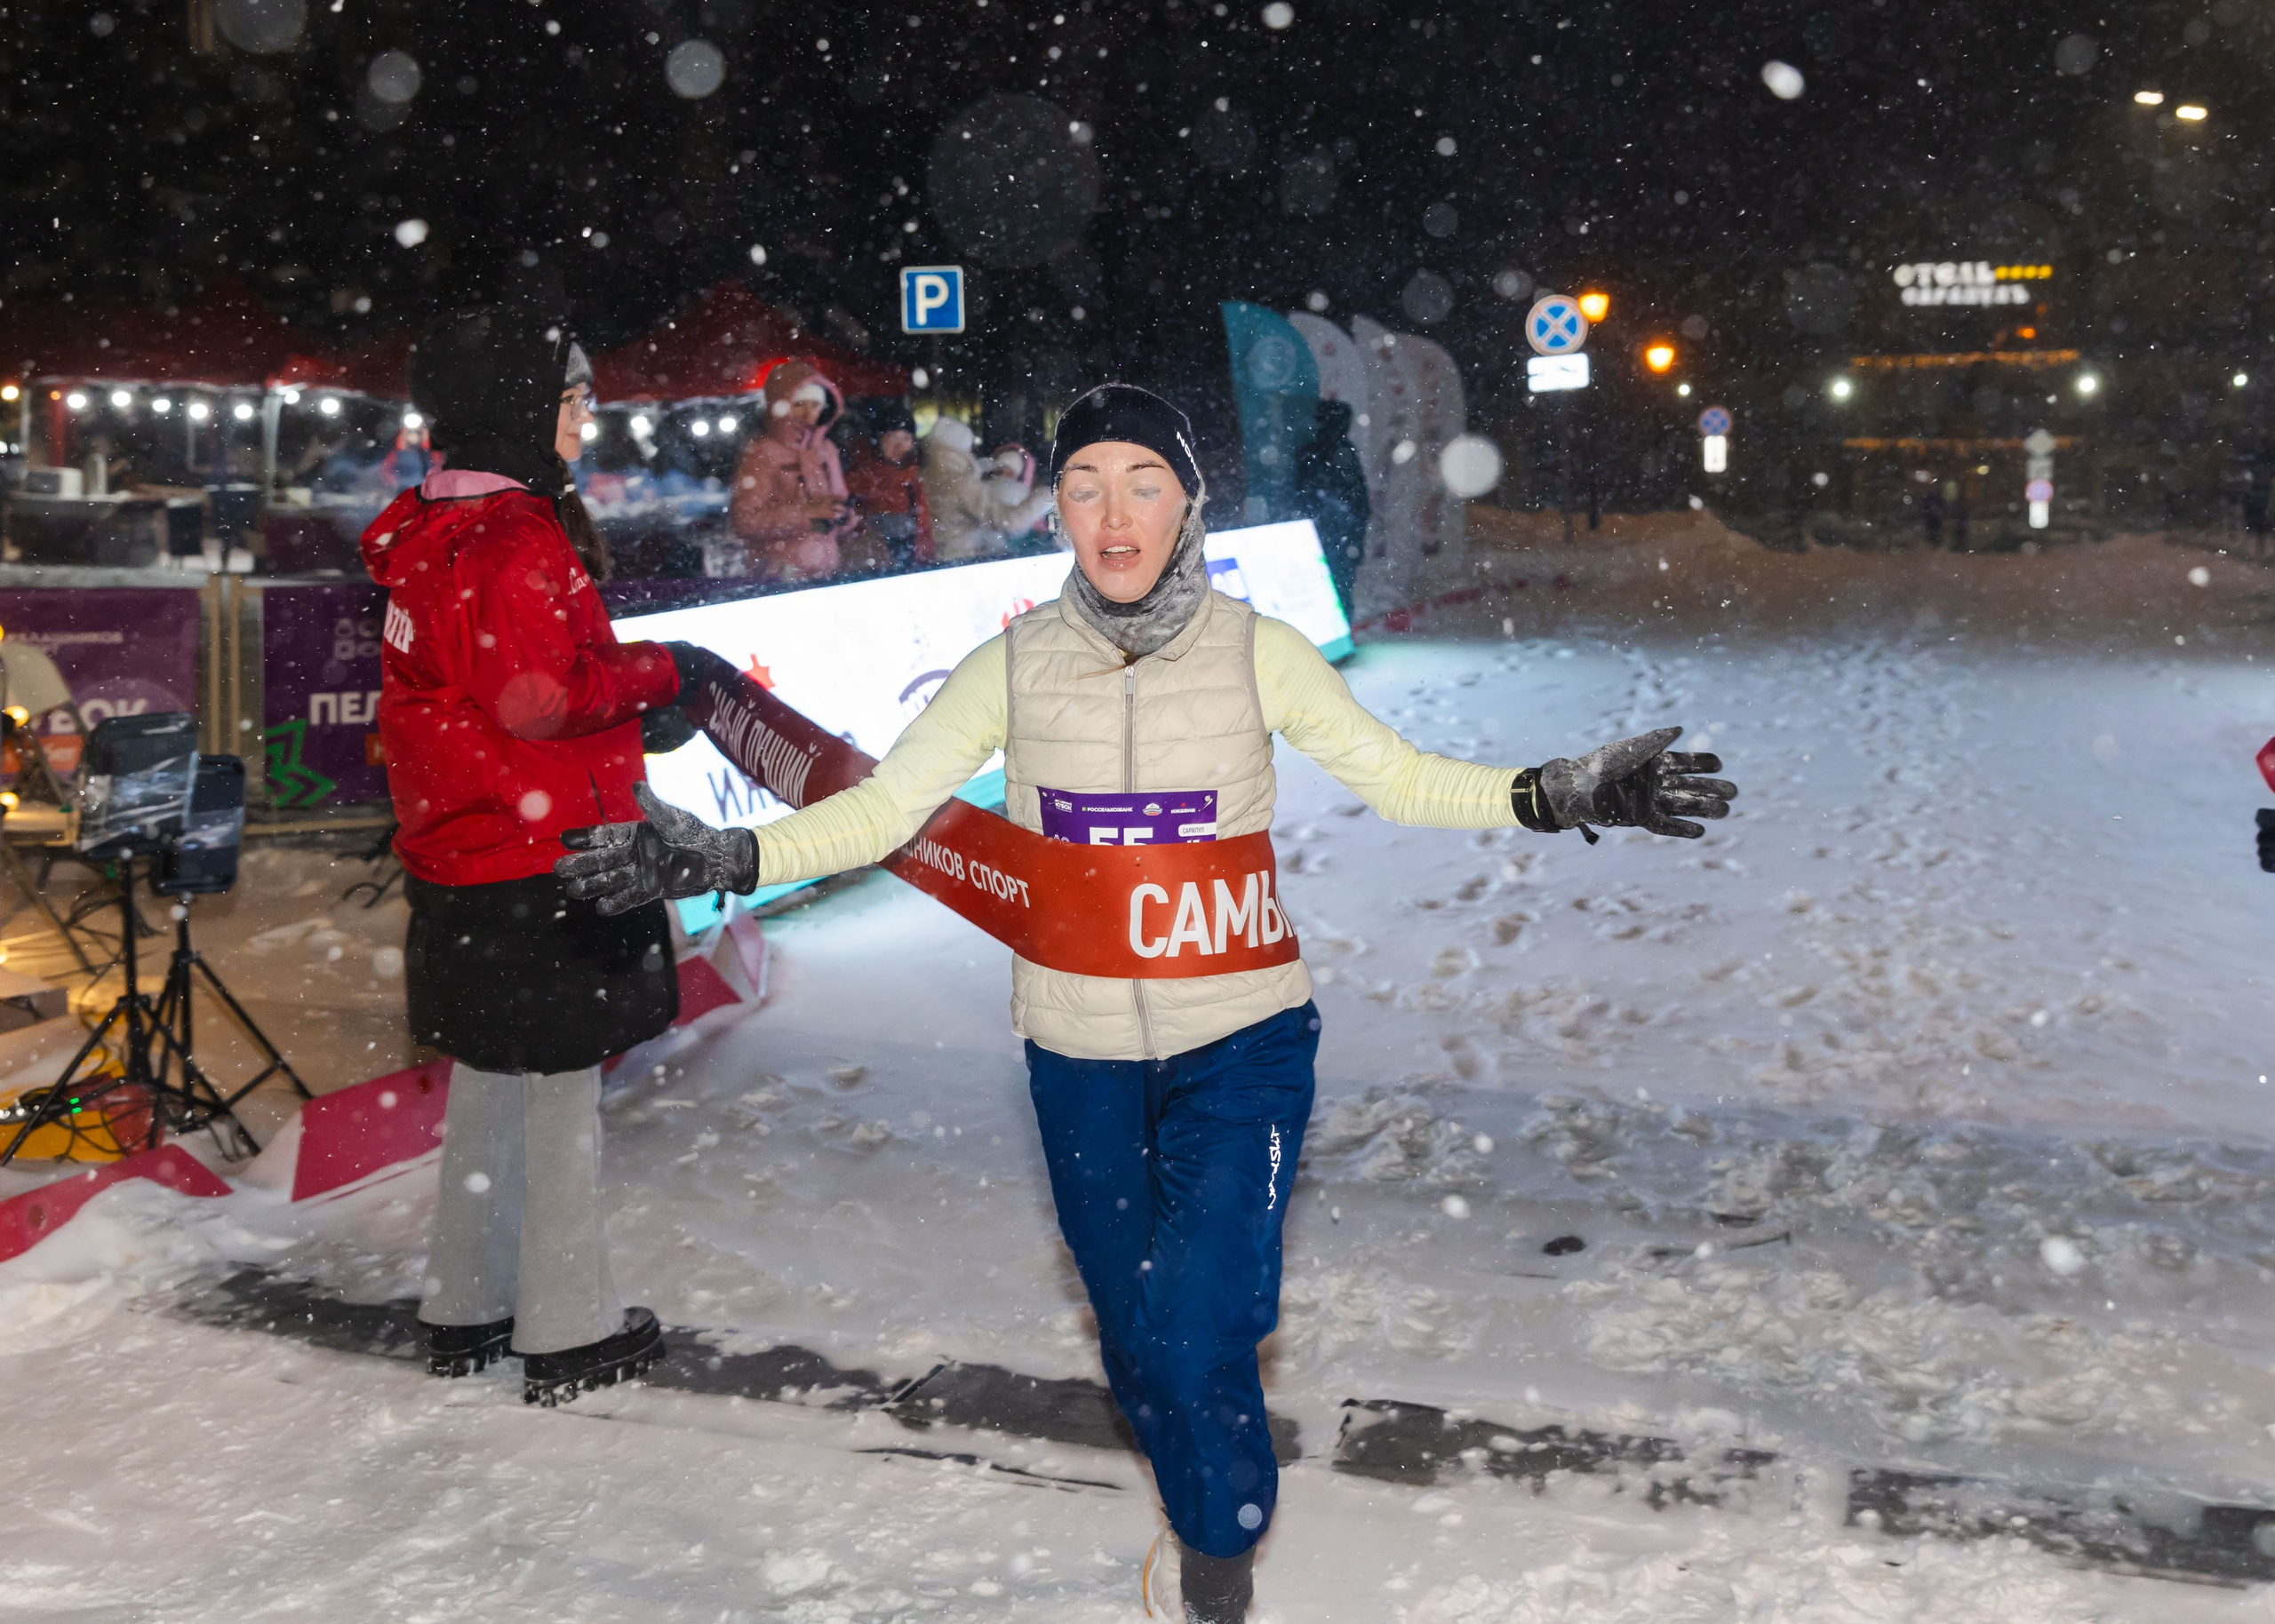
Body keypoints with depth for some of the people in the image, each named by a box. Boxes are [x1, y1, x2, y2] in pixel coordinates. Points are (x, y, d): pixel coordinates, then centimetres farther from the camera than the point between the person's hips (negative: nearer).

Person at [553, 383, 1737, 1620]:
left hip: (1242, 1042, -2)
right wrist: (722, 857, -17)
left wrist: (1564, 796, -14)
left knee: (1196, 1338, -11)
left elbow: (1392, 776, -3)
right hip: (1080, 1054, 2)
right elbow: (885, 806, -5)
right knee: (1136, 1339, 14)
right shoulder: (1013, 668, -6)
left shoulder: (1257, 652, -8)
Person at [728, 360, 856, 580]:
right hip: (783, 575, -5)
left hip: (827, 568, 6)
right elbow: (744, 520, -15)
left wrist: (844, 517, -4)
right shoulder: (761, 453, -6)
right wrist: (807, 510, -20)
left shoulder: (825, 449, 11)